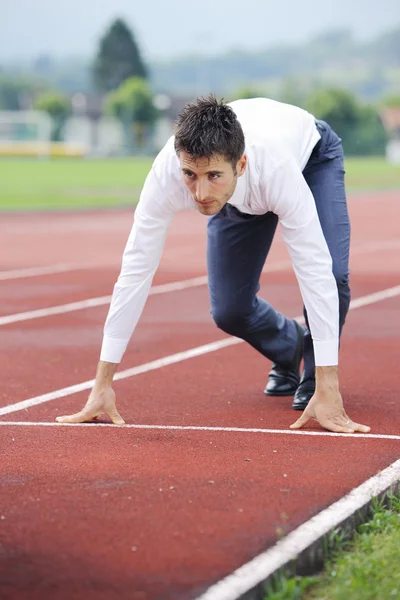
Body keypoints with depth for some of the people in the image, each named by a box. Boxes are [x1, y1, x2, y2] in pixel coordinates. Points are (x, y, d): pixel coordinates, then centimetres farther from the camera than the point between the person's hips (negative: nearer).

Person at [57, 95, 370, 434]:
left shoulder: (275, 166, -48)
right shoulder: (167, 172, -40)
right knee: (229, 311, -3)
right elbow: (136, 270, -34)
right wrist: (103, 385, -35)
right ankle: (289, 349, 33)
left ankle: (316, 379, 4)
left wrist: (327, 392, -51)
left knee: (332, 274, -26)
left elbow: (315, 272, -48)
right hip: (239, 198, 3)